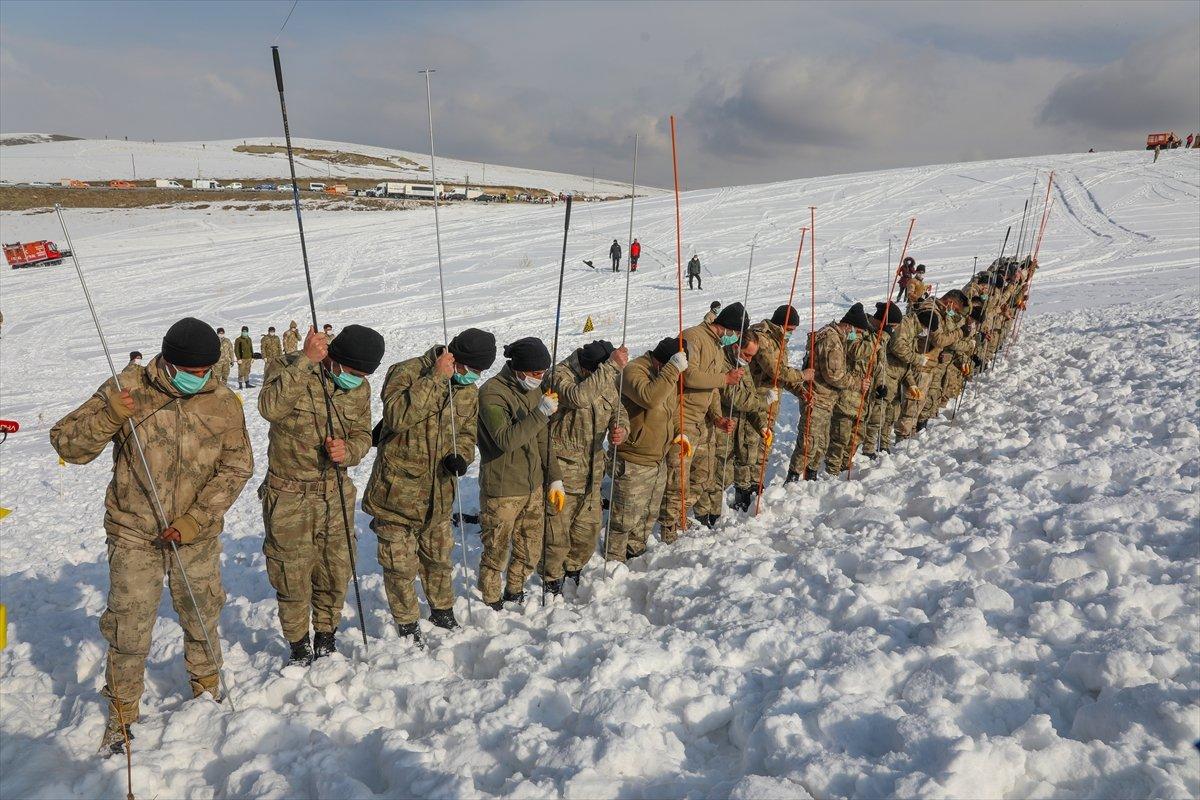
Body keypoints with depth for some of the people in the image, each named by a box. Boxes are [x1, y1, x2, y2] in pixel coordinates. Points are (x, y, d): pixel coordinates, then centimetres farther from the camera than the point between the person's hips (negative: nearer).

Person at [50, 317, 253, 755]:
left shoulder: (223, 402, -7)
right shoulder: (126, 390, -11)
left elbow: (236, 466, -5)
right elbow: (67, 443, -9)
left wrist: (196, 518, -14)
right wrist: (108, 416, -29)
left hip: (198, 536, 2)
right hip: (134, 534, -2)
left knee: (201, 616, 18)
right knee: (128, 628, 3)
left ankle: (206, 685, 42)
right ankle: (122, 710, 26)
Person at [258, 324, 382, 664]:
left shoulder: (360, 388, 0)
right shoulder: (290, 366, -13)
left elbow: (363, 435, 7)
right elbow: (270, 407, -31)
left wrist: (347, 451, -16)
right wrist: (305, 362, -33)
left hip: (335, 494, 4)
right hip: (289, 494, -4)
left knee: (335, 572, 12)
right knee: (293, 575, 6)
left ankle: (326, 639, 34)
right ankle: (298, 645, 28)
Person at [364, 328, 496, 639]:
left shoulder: (469, 392, 3)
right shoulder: (406, 372, -17)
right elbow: (396, 416, -33)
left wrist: (460, 456, -10)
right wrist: (435, 378, -33)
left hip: (440, 493, 5)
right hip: (398, 489, -5)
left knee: (439, 557, 20)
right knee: (400, 563, 4)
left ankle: (442, 610, 42)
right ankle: (406, 624, 24)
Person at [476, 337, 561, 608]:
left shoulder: (534, 390, 7)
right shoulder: (492, 393, -17)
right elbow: (506, 440, -28)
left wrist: (555, 479, 9)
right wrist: (541, 412, -31)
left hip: (534, 486, 7)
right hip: (502, 491, -7)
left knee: (530, 551, 16)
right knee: (496, 551, 8)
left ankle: (514, 591, 39)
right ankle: (492, 602, 28)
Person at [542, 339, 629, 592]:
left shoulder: (607, 380, 4)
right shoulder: (562, 374, -17)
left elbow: (619, 411, 10)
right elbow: (578, 396, -38)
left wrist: (620, 429, -14)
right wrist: (610, 366, -39)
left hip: (592, 469, 7)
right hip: (563, 465, -6)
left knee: (589, 526, 16)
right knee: (558, 527, 1)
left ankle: (573, 568, 41)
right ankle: (552, 578, 23)